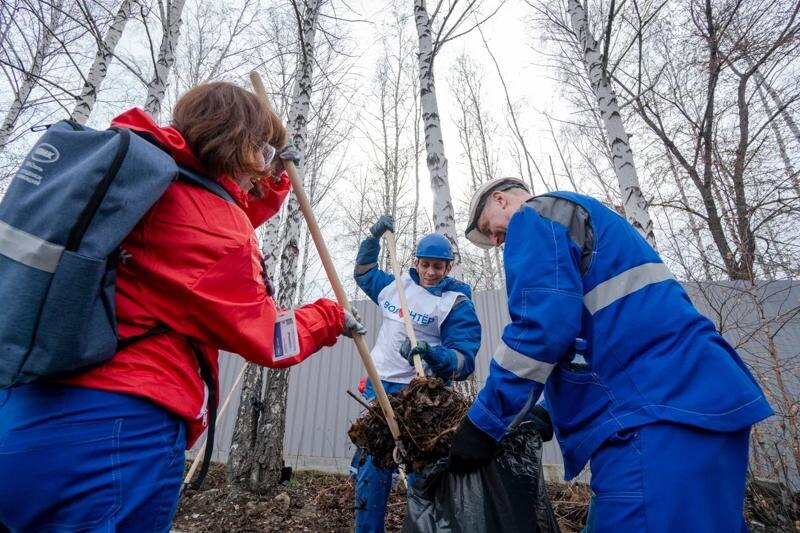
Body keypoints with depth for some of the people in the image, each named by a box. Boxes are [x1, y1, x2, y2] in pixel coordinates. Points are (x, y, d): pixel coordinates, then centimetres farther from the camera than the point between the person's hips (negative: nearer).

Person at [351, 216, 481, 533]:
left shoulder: (457, 303, -8)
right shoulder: (396, 286, 8)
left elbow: (464, 360, -16)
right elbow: (365, 272, 28)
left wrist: (431, 354, -35)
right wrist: (374, 236, 16)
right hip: (379, 389, 5)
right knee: (370, 469, 12)